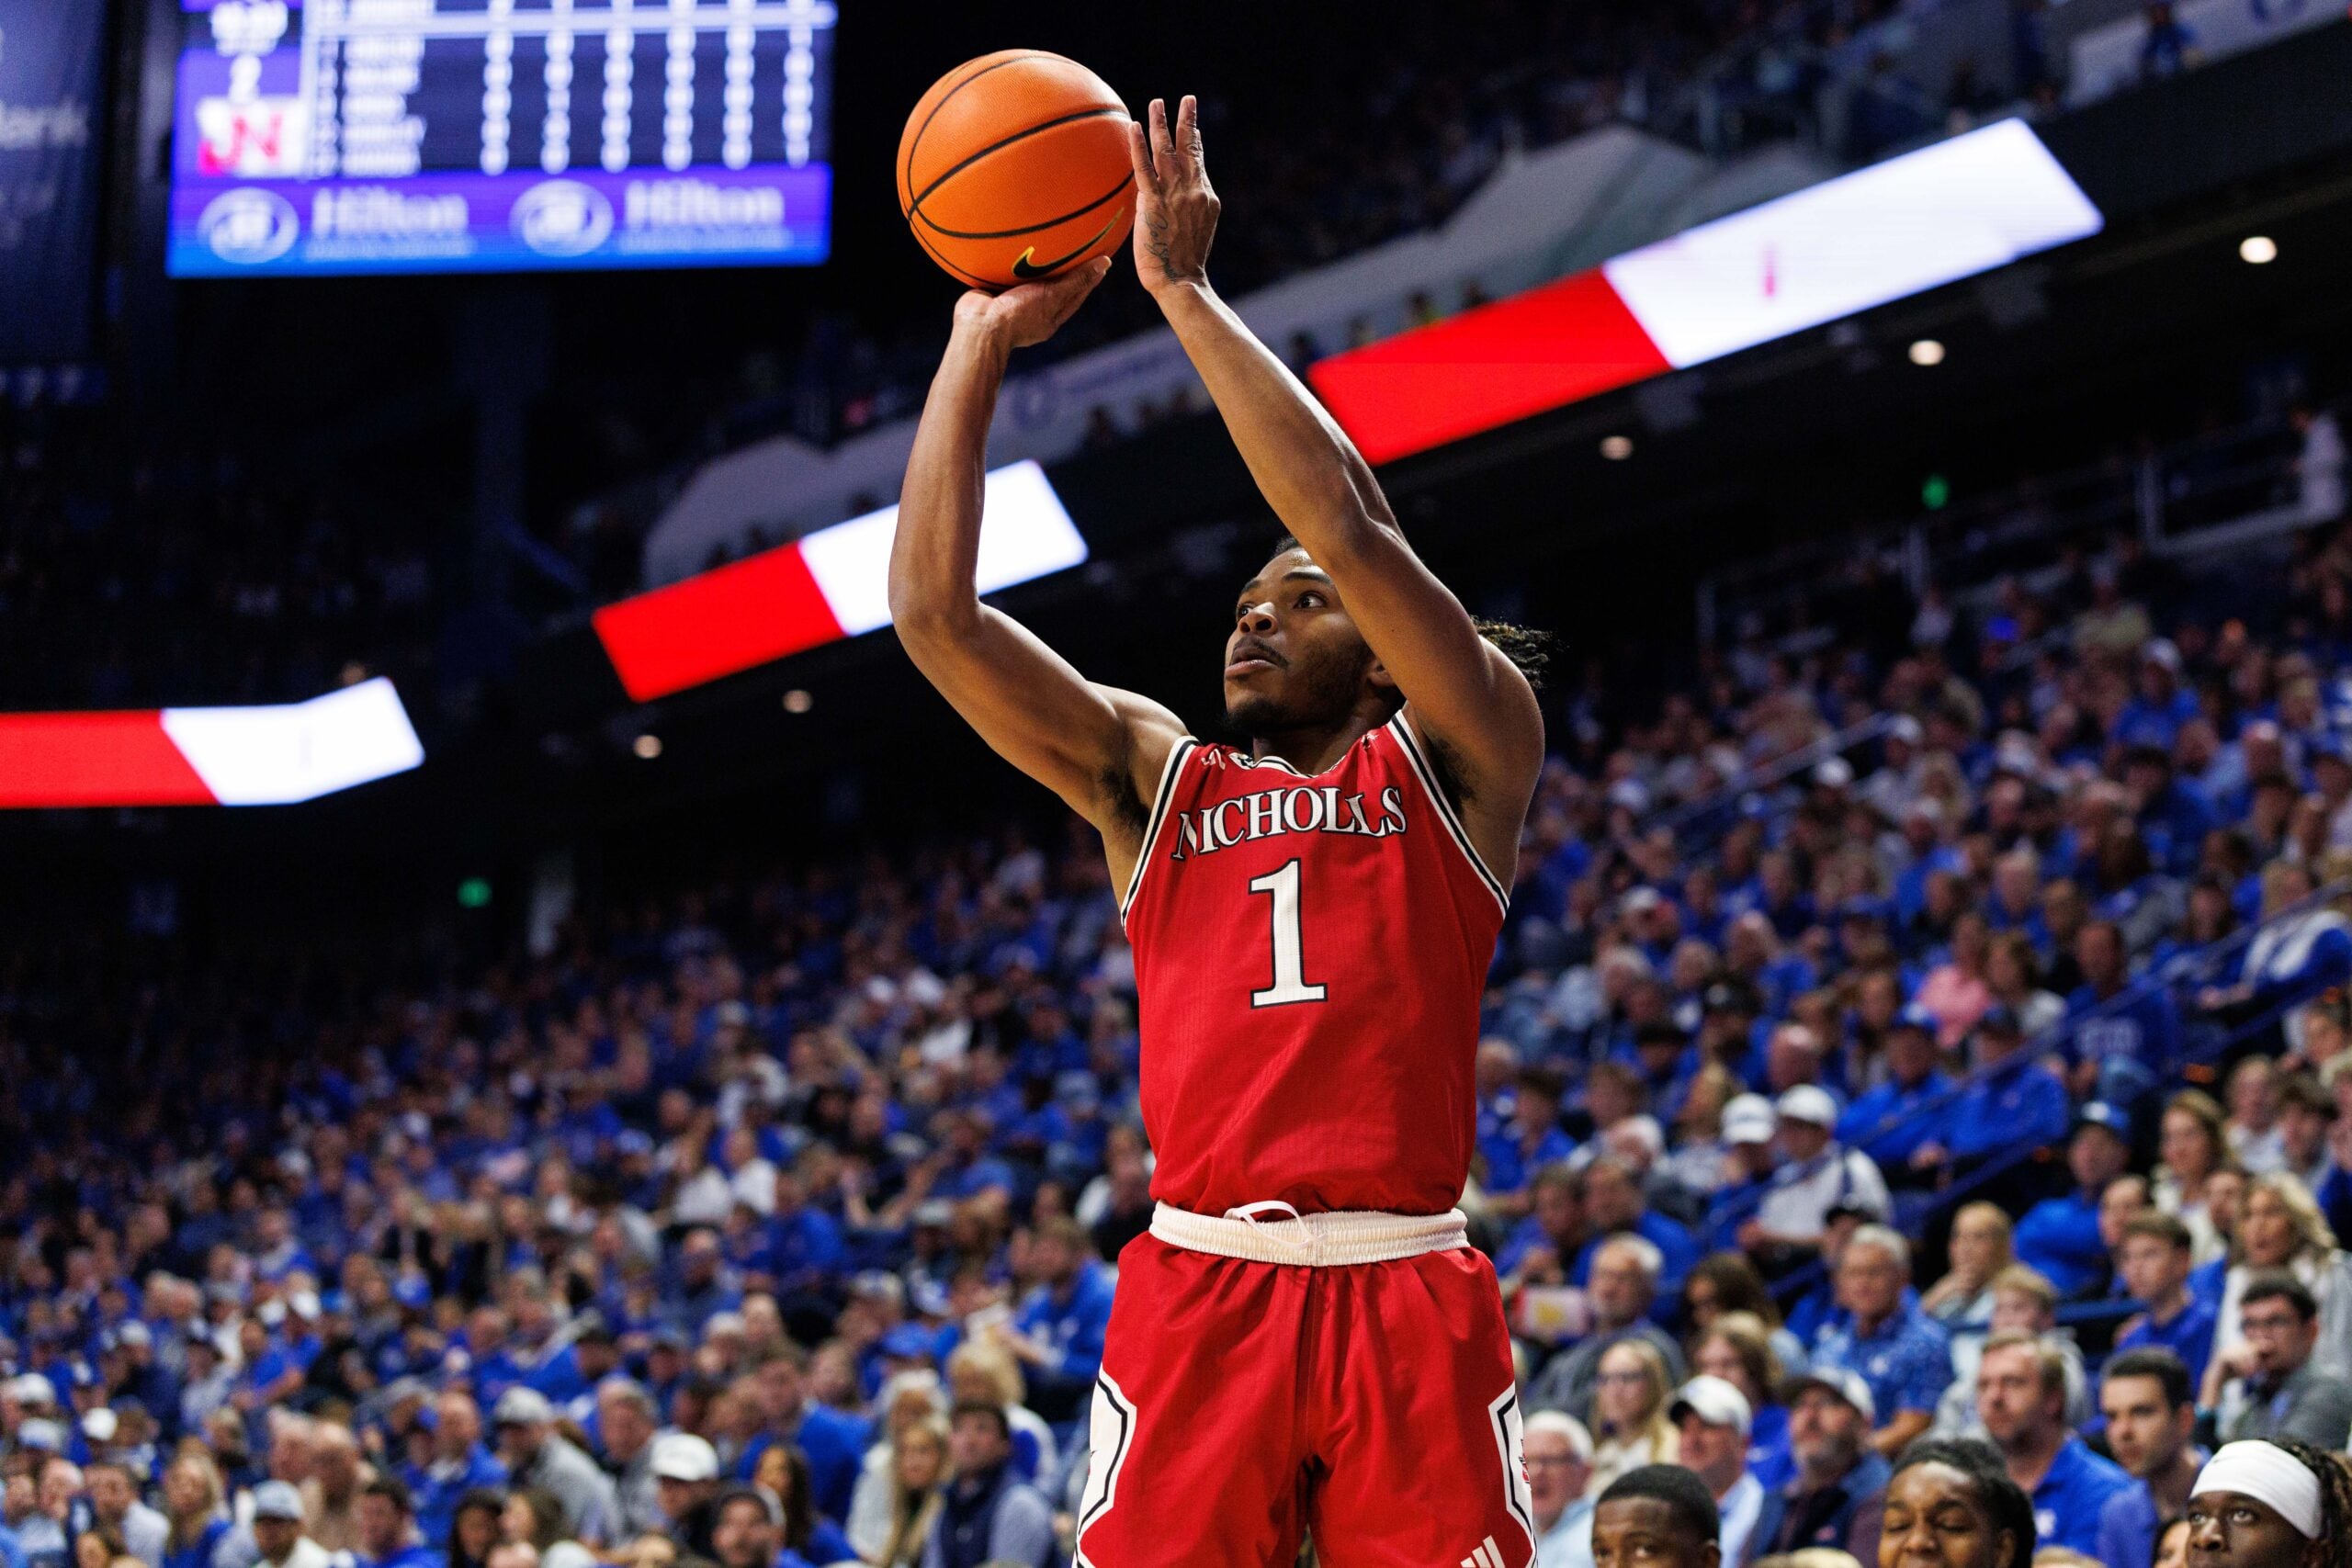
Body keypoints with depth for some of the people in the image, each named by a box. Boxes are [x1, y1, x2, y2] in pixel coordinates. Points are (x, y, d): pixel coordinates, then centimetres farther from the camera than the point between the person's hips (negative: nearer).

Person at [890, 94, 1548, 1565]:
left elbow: (1354, 528, -7)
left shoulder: (1461, 760, 9)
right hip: (1197, 1286, 2)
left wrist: (1187, 294, -3)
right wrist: (987, 336, 7)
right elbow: (933, 609, 8)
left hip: (1407, 1295, -2)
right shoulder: (1151, 772, 17)